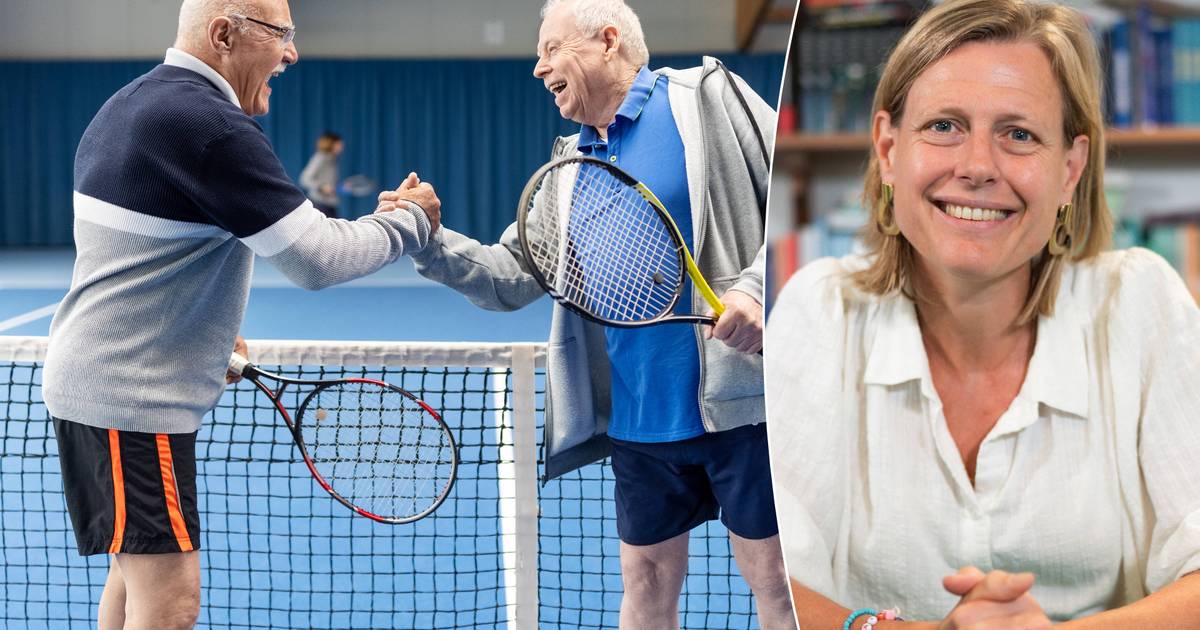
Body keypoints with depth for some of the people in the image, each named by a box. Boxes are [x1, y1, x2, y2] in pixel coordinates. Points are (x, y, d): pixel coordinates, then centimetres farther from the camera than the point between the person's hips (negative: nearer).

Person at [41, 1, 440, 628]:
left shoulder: (130, 103, 13)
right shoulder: (211, 125, -20)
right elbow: (317, 256, -20)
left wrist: (205, 334, 21)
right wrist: (409, 221, -4)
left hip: (95, 381, 11)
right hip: (131, 399, -11)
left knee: (136, 573, 19)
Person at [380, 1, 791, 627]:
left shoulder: (706, 96, -3)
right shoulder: (570, 167, 14)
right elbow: (512, 278, 11)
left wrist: (756, 288, -21)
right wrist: (431, 243, -5)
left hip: (737, 397, -6)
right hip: (637, 419, 6)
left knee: (773, 576, 2)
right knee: (647, 576, 12)